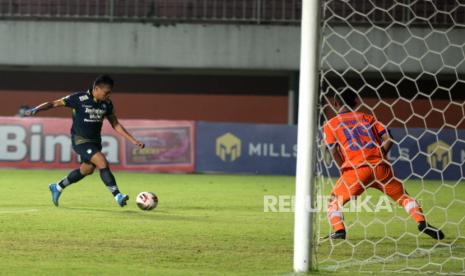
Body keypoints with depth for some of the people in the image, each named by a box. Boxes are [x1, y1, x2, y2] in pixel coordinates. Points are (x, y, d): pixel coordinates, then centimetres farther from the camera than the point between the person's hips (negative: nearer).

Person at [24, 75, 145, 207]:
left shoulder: (106, 104, 1)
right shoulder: (79, 99, -17)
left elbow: (116, 125, 8)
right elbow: (54, 103, -13)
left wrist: (134, 141, 4)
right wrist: (36, 109, -28)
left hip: (95, 140, 8)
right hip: (80, 140, -8)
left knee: (87, 169, 17)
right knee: (102, 163, -23)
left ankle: (57, 187, 38)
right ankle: (117, 195, -22)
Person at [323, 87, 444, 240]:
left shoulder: (330, 125, 12)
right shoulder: (368, 118, 20)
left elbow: (334, 151, -1)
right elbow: (388, 139, 9)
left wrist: (344, 170, 9)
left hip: (354, 169, -2)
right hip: (381, 168, 2)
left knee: (334, 202, 14)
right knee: (403, 196, 14)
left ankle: (338, 230, -9)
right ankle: (421, 222, -7)